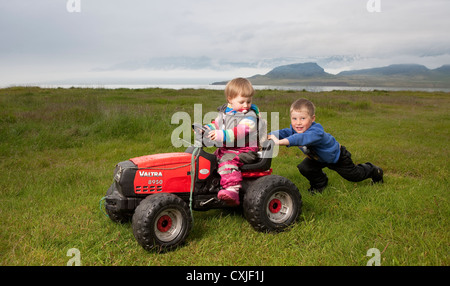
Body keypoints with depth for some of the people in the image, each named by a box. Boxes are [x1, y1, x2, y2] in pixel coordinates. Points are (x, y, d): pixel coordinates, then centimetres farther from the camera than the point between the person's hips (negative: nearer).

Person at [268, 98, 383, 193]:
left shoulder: (316, 132, -49)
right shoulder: (295, 130, -26)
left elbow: (303, 138, -68)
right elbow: (283, 132, -39)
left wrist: (281, 142, -82)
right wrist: (270, 136, -62)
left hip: (337, 156, -5)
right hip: (319, 158, 6)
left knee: (354, 175, 13)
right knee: (304, 168, -13)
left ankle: (372, 170, 46)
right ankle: (320, 183, 16)